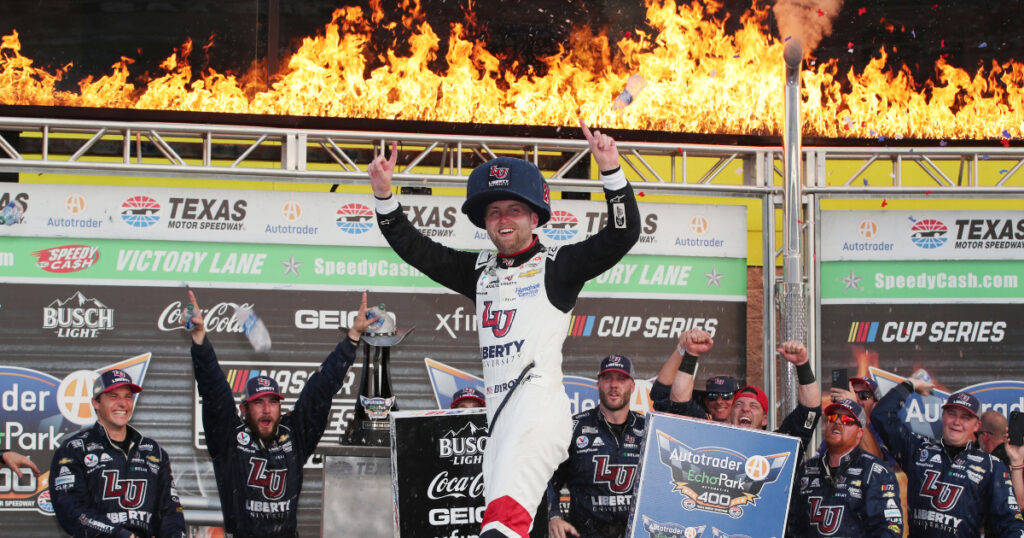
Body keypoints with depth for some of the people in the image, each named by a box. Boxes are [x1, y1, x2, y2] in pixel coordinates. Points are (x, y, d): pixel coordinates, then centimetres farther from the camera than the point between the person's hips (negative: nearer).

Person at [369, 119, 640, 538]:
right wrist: (383, 193, 12)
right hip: (499, 416, 7)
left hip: (541, 401, -7)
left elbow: (622, 236, -5)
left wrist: (610, 170, -17)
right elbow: (414, 248, 23)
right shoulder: (480, 270, 22)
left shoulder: (557, 266, 5)